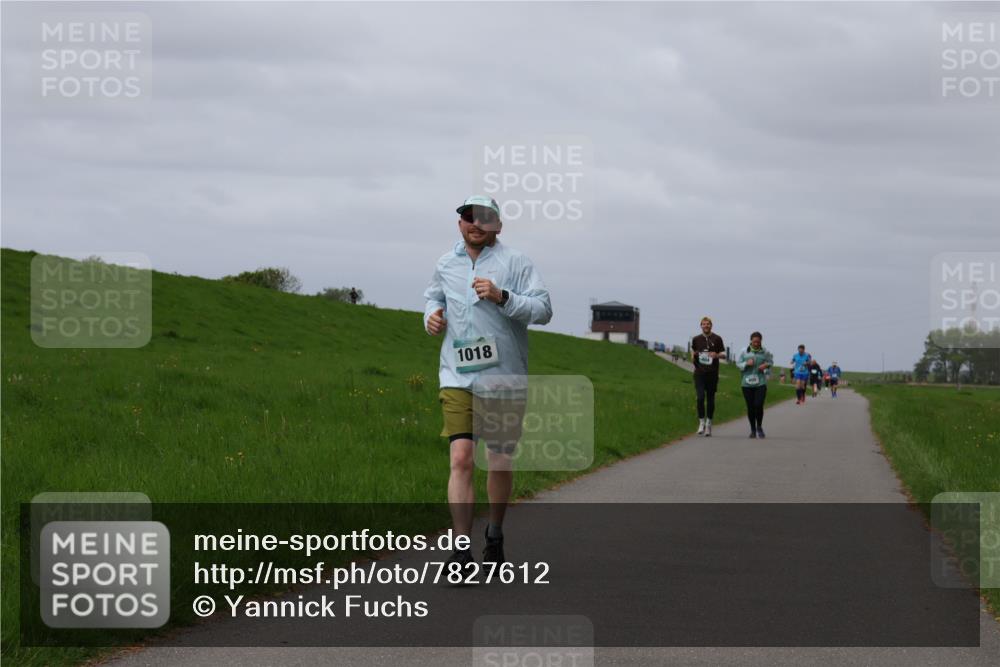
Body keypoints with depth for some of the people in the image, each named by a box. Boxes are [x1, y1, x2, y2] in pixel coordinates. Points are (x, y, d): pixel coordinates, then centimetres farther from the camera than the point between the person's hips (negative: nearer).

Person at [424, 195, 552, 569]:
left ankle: (495, 536, 31)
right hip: (458, 378, 1)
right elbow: (432, 296, 31)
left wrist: (501, 297, -23)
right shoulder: (446, 265, 11)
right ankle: (461, 550, -14)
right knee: (461, 458, -12)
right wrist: (432, 314, 9)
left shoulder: (515, 263, -2)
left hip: (504, 379, -1)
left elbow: (543, 310, -10)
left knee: (500, 463, 9)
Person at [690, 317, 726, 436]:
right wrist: (693, 357, -1)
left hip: (712, 373, 0)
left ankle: (709, 423, 16)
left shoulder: (717, 339, 4)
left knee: (710, 398, 5)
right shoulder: (696, 339, 9)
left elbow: (724, 355, 6)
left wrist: (717, 355, -15)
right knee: (700, 397, -12)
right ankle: (701, 422, -1)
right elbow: (693, 352, 22)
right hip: (699, 373, 0)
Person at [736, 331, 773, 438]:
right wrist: (746, 363, -14)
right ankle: (753, 429, 18)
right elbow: (738, 364, 5)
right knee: (750, 407, 4)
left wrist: (766, 365, -6)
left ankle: (759, 427, 12)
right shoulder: (744, 352, 3)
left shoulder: (765, 352, 3)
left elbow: (771, 361, 16)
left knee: (759, 405, -11)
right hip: (747, 383, 1)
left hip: (760, 383, -1)